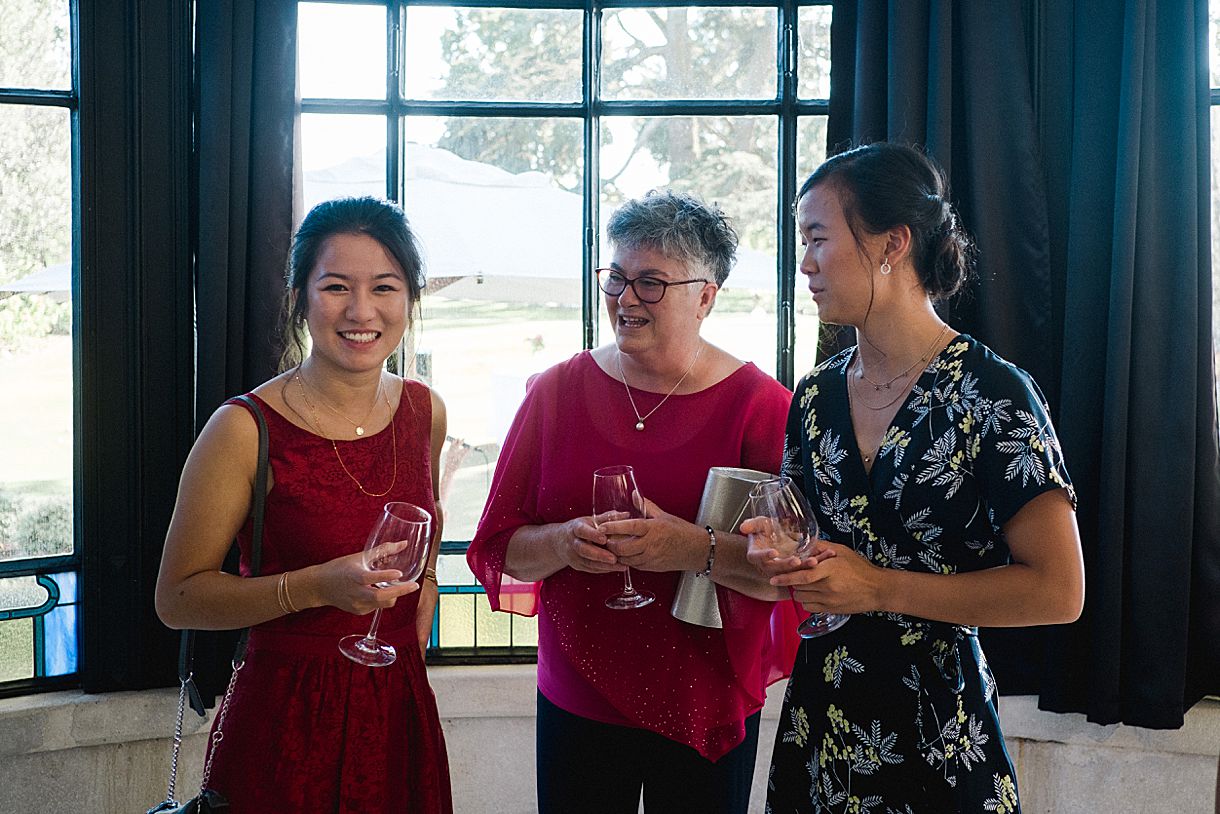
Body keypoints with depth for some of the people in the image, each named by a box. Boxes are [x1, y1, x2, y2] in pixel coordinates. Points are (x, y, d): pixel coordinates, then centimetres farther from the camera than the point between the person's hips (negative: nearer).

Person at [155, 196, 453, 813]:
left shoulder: (425, 412, 2)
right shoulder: (244, 430, -15)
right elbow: (178, 598, -12)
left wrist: (423, 578, 6)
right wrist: (316, 587, -23)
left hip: (403, 711, 5)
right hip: (289, 721, -5)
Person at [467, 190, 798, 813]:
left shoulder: (761, 405, -7)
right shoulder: (558, 391, 1)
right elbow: (495, 547, 2)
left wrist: (698, 550, -29)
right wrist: (564, 543, -18)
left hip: (707, 713, -2)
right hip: (575, 703, 2)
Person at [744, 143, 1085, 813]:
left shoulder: (994, 396, -14)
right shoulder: (814, 396, 5)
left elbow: (1058, 592, -16)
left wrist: (881, 588, -19)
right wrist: (774, 552, -6)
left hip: (938, 726, -5)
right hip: (819, 711, 6)